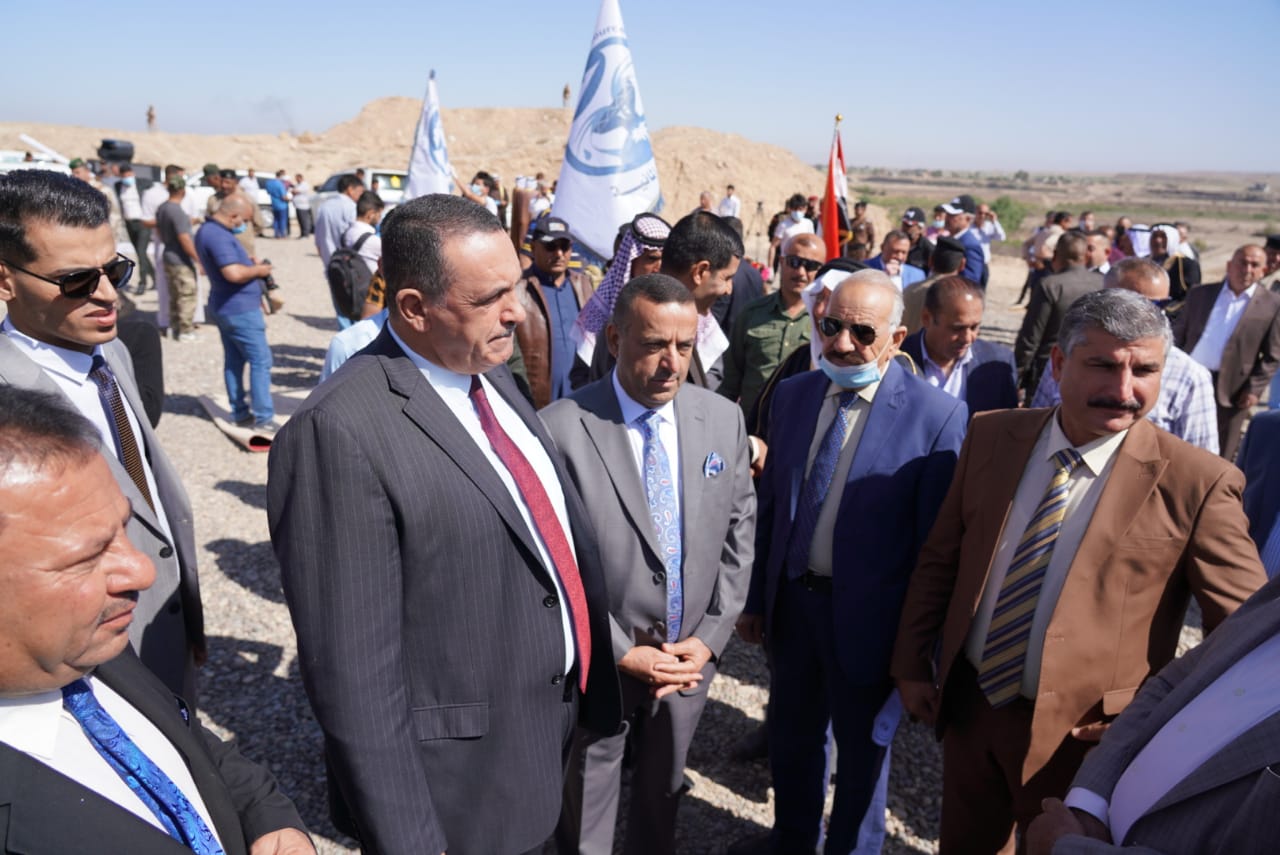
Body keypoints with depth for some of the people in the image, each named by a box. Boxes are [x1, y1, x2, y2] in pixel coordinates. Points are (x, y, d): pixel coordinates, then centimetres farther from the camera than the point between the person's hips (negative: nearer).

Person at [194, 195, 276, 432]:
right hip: (240, 309, -10)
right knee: (260, 361, -5)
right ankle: (263, 419, -3)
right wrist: (258, 270, -14)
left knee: (234, 361, 14)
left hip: (224, 307, 10)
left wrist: (248, 262, 10)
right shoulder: (219, 236, -22)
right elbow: (234, 273, -31)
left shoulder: (206, 230, 11)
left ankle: (240, 413, 21)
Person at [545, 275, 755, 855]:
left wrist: (709, 637, -6)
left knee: (663, 791, 26)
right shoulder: (560, 429, -20)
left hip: (692, 655, 4)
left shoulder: (724, 419, -5)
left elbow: (739, 532, 1)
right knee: (586, 804, 21)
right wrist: (622, 652, -15)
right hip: (600, 661, -3)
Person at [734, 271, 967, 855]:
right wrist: (755, 598, 7)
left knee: (860, 749, 18)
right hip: (792, 598, 5)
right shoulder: (794, 393, 0)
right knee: (791, 734, 24)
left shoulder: (935, 416, -16)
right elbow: (770, 502, 5)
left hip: (866, 615, -5)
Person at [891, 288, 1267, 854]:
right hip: (967, 707, 4)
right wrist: (912, 664, 4)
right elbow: (939, 559, 3)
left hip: (1083, 737, -3)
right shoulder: (991, 436, -5)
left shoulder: (1197, 484, -16)